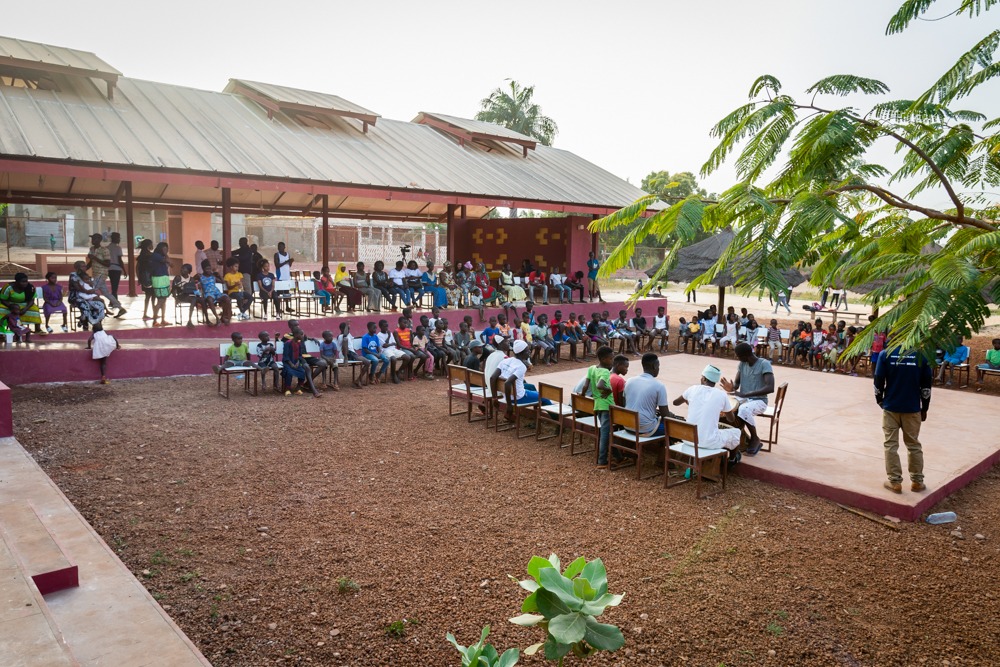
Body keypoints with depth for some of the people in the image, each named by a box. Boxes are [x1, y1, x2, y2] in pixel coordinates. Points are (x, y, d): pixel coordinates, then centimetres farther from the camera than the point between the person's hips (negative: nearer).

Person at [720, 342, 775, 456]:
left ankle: (755, 439, -13)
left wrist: (745, 394, -33)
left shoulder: (764, 364, -17)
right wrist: (731, 388, -19)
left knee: (744, 409, -37)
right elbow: (737, 383, 7)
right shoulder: (742, 363, 4)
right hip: (743, 398, 6)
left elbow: (770, 388, -27)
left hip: (759, 401, -6)